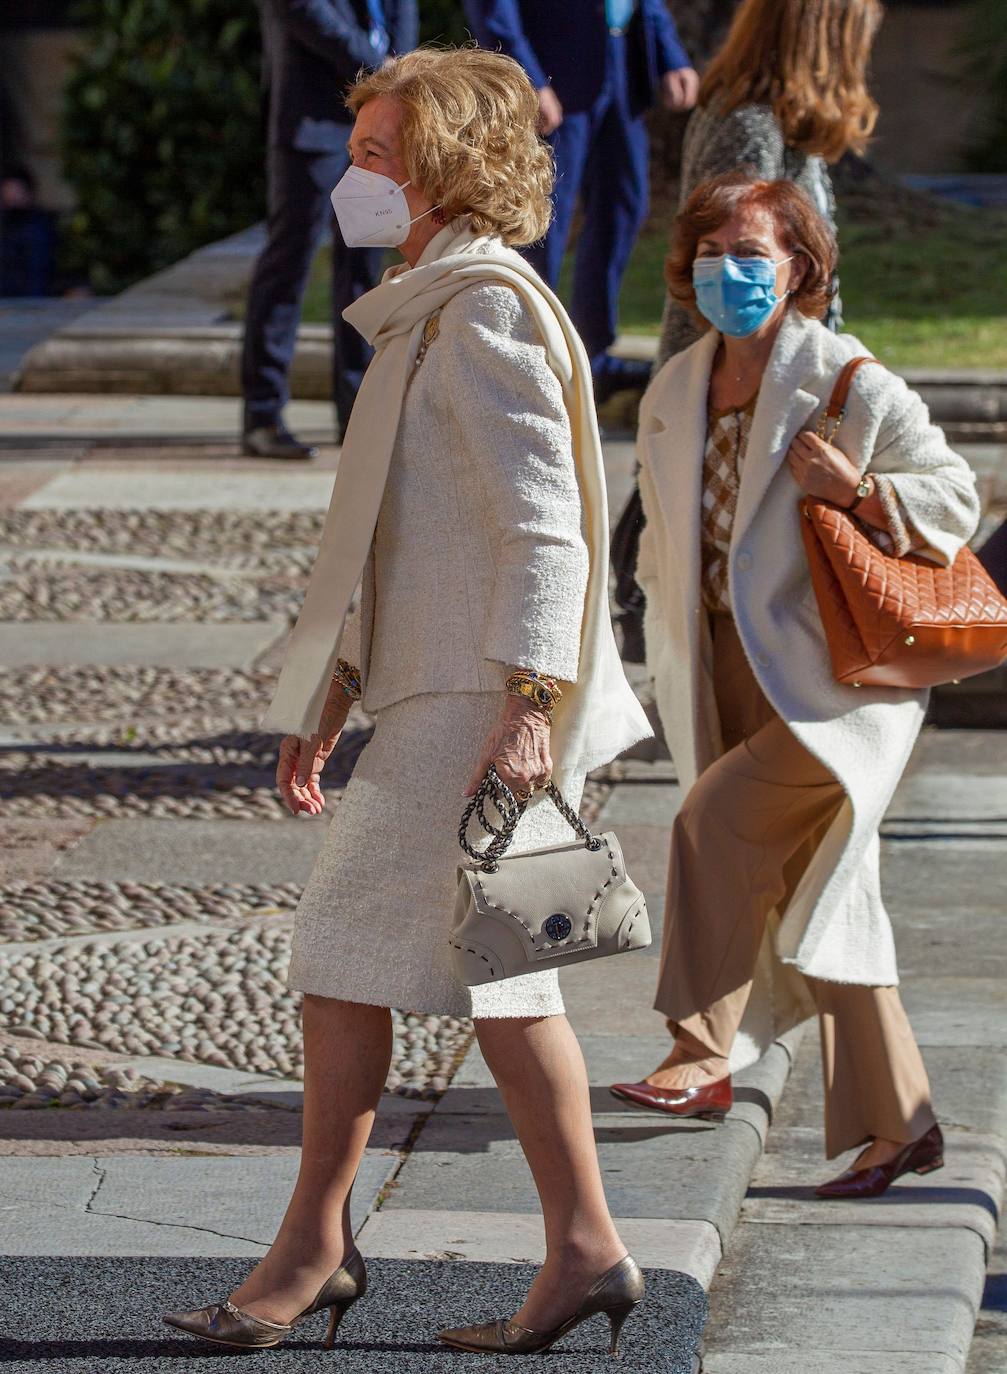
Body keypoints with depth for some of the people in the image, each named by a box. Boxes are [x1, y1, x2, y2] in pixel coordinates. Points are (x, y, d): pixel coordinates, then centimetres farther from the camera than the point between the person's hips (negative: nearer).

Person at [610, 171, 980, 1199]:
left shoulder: (852, 386, -9)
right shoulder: (673, 394, 10)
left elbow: (955, 496, -5)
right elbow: (665, 538, 22)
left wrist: (856, 491, -21)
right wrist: (675, 660, 13)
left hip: (836, 676, -7)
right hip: (731, 678, 7)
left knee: (717, 819, -25)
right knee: (817, 896, 7)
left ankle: (704, 1055, -18)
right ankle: (898, 1128, 13)